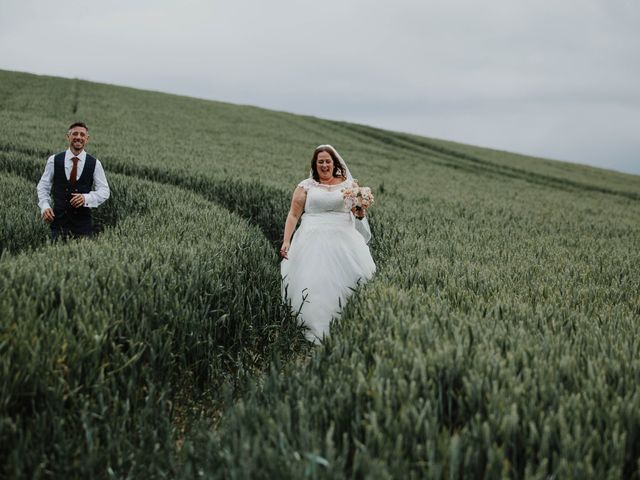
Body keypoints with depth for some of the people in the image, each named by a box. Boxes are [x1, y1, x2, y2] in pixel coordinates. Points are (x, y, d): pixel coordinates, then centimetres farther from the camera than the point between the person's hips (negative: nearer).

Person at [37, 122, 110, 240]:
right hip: (59, 220, 0)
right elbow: (43, 186, 10)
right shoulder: (54, 160, 2)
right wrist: (44, 206, -7)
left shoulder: (95, 164, -1)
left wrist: (86, 198, -18)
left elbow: (104, 191, 0)